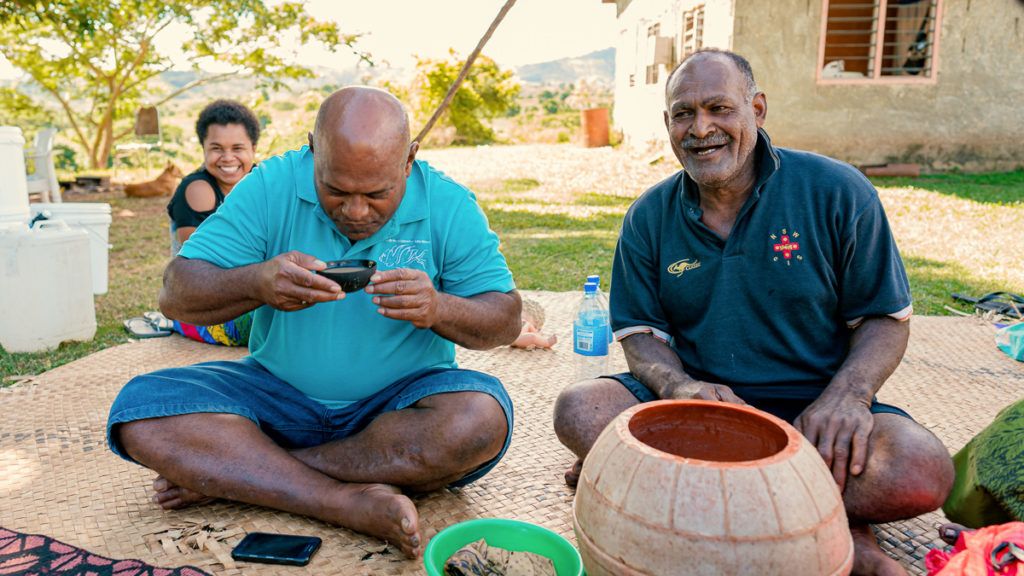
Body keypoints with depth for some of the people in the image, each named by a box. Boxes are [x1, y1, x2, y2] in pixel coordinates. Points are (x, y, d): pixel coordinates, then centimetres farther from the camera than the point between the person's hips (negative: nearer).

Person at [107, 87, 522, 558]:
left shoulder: (449, 207, -7)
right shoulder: (270, 188, -8)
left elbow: (506, 321, -6)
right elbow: (175, 294, -11)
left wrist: (439, 310, -29)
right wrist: (256, 283, -33)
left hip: (398, 404, 0)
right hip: (279, 395, 1)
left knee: (481, 419, -32)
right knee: (142, 411, -20)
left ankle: (220, 475, -20)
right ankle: (351, 503, -29)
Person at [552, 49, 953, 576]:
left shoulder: (836, 192, -3)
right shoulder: (649, 217, 3)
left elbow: (885, 317, 0)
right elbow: (640, 333, 3)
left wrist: (847, 395, -20)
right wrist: (677, 384, -20)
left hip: (809, 410, -2)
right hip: (695, 403, 3)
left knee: (924, 472, -30)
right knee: (578, 410, -26)